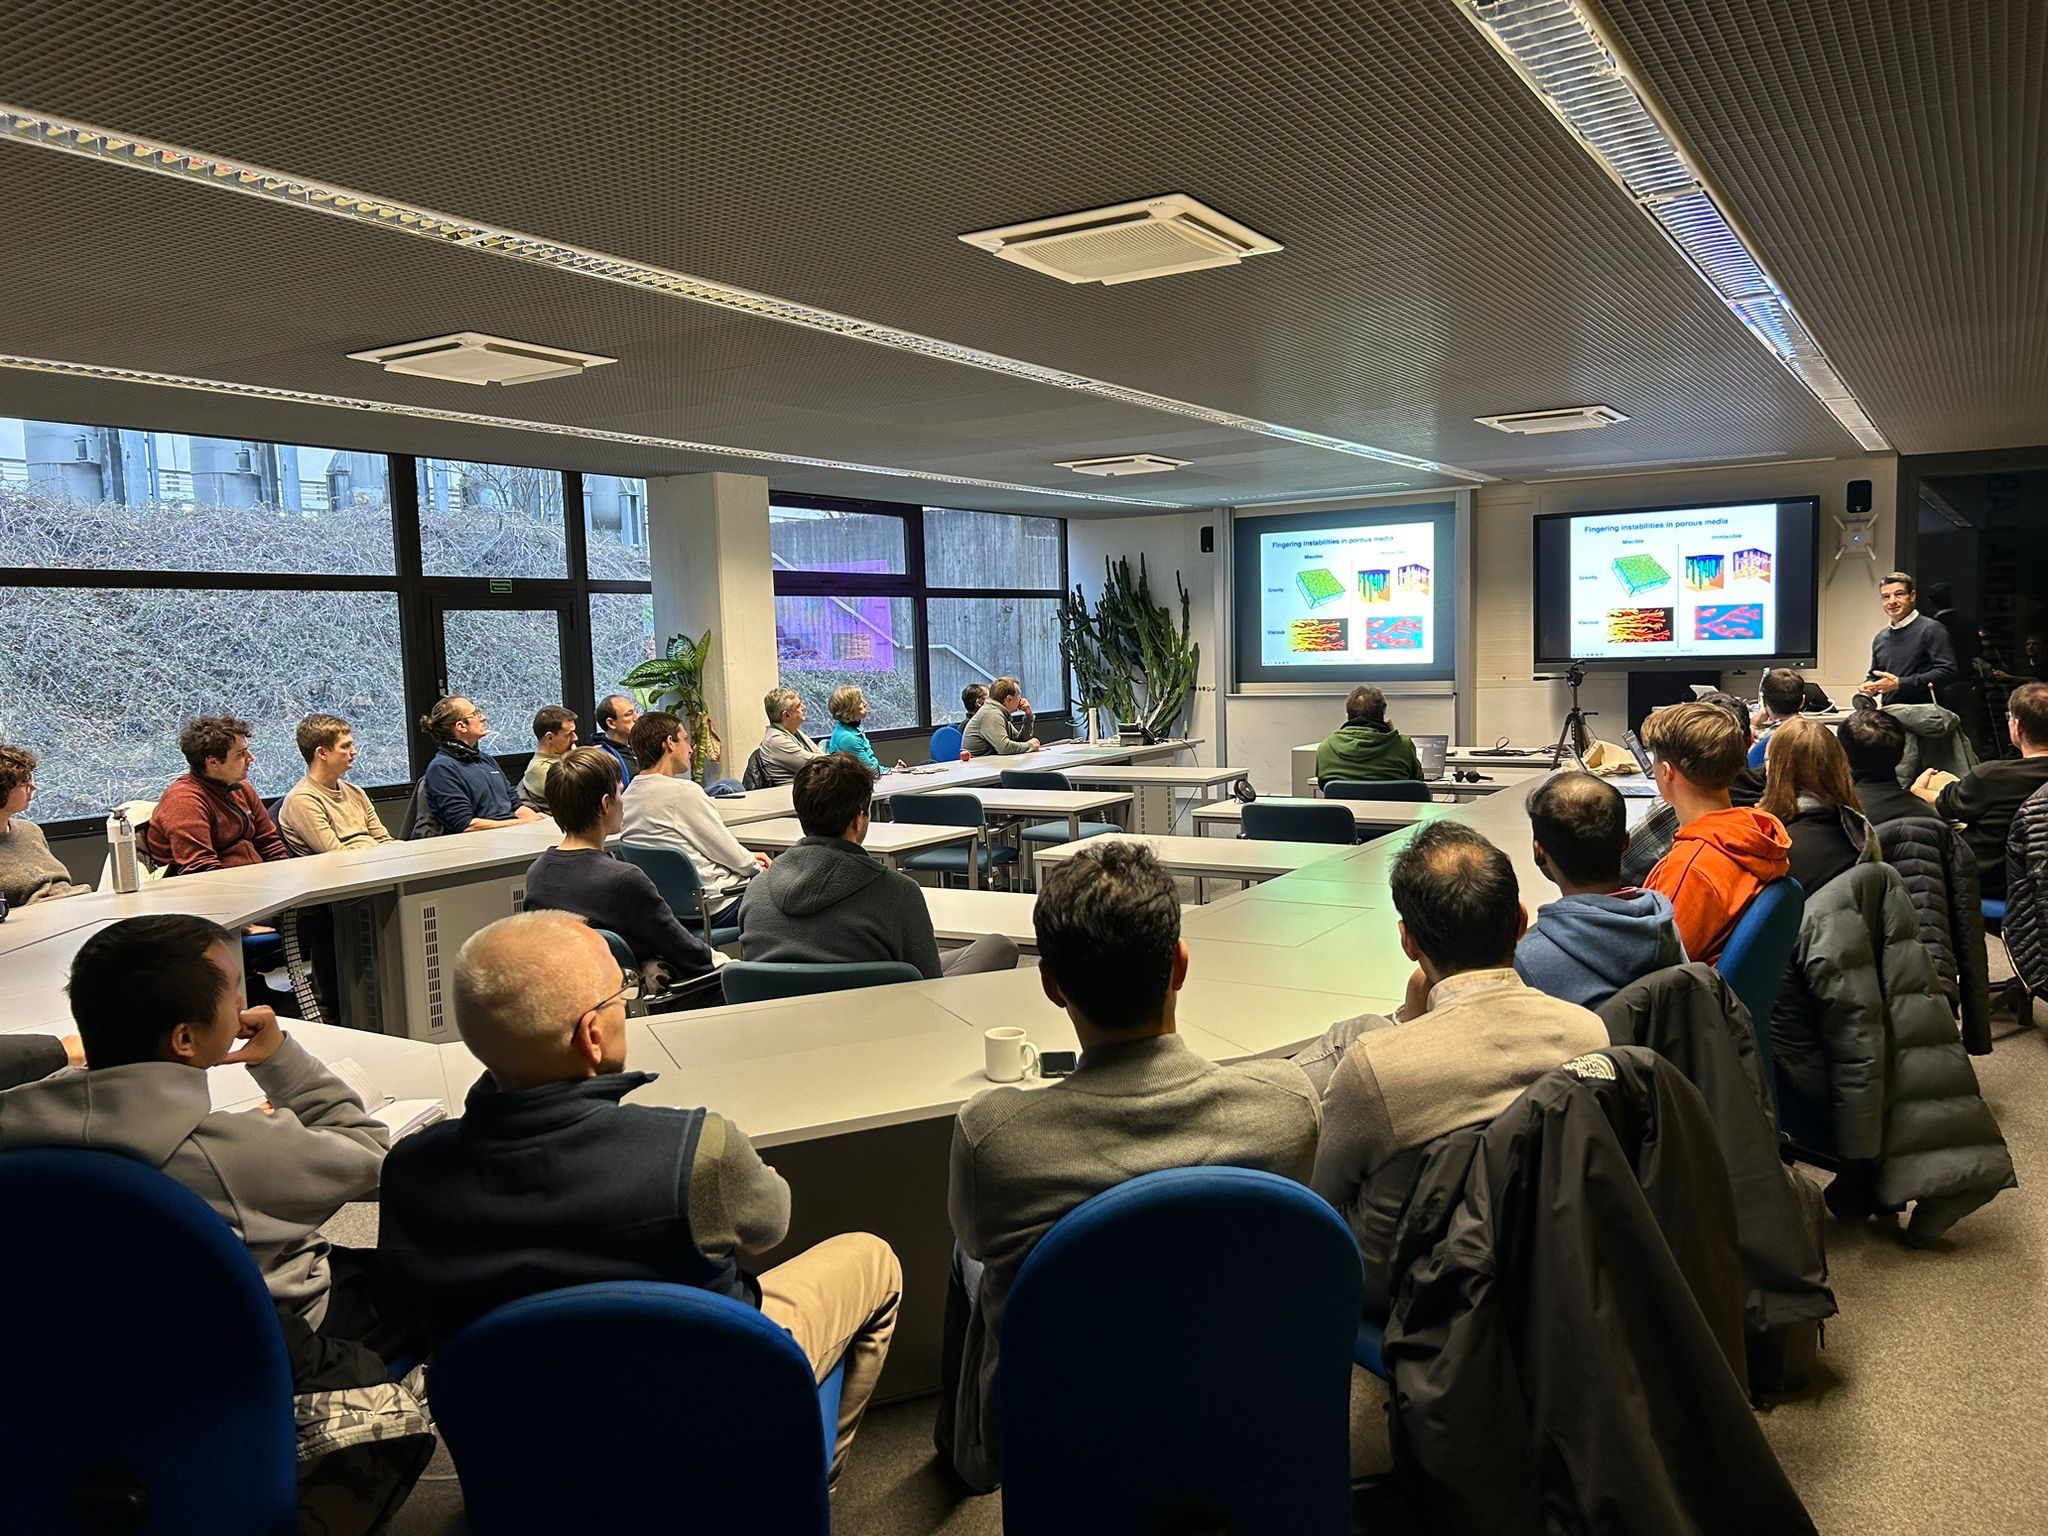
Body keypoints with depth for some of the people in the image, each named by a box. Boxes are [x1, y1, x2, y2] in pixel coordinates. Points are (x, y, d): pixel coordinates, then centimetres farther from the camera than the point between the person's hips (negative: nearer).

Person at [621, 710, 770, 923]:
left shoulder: (628, 796, 6)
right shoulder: (683, 791, -21)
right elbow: (726, 850, -12)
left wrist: (749, 858, 14)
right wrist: (755, 865, 8)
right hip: (715, 906, -9)